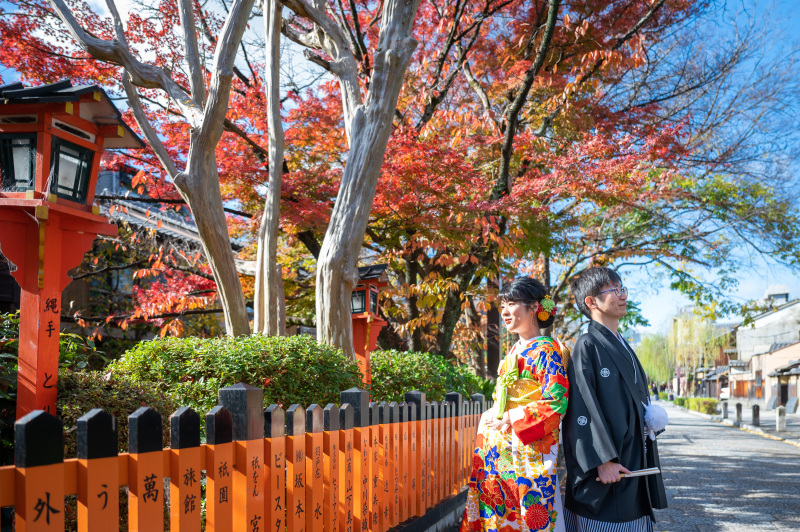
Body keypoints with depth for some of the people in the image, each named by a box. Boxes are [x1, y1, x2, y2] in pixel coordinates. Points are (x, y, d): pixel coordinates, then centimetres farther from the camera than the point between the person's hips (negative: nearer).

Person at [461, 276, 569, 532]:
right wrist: (491, 416, 3)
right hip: (499, 448, 8)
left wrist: (509, 420, -15)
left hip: (530, 449, -8)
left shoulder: (545, 350, -9)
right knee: (497, 511, 10)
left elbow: (555, 402, -17)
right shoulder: (514, 351, 15)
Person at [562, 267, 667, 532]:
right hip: (606, 469, -8)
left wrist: (652, 416, 6)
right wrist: (603, 461, -22)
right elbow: (582, 408, -17)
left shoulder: (622, 347, 16)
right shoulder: (587, 346, -10)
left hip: (634, 463, 8)